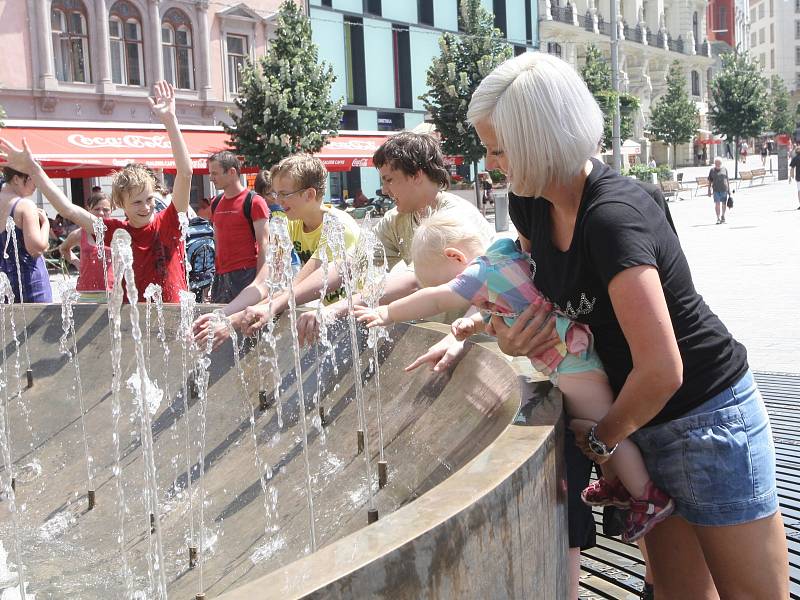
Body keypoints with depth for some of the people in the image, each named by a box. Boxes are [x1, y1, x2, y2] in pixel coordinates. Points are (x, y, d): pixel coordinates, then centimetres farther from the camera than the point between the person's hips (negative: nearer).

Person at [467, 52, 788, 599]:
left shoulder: (614, 218, -29)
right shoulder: (532, 206, -2)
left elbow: (661, 371, -32)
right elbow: (535, 288, 18)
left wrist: (601, 438, -14)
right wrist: (499, 328, -5)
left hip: (707, 419, -8)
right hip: (647, 419, 8)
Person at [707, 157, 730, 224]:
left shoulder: (724, 169, 8)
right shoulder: (712, 170, 5)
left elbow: (727, 180, 11)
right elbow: (710, 181, 7)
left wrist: (729, 189, 9)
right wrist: (709, 190, 3)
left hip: (724, 189, 2)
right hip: (716, 190, -2)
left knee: (724, 204, 8)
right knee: (717, 204, -10)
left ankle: (723, 216, 28)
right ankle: (718, 218, -9)